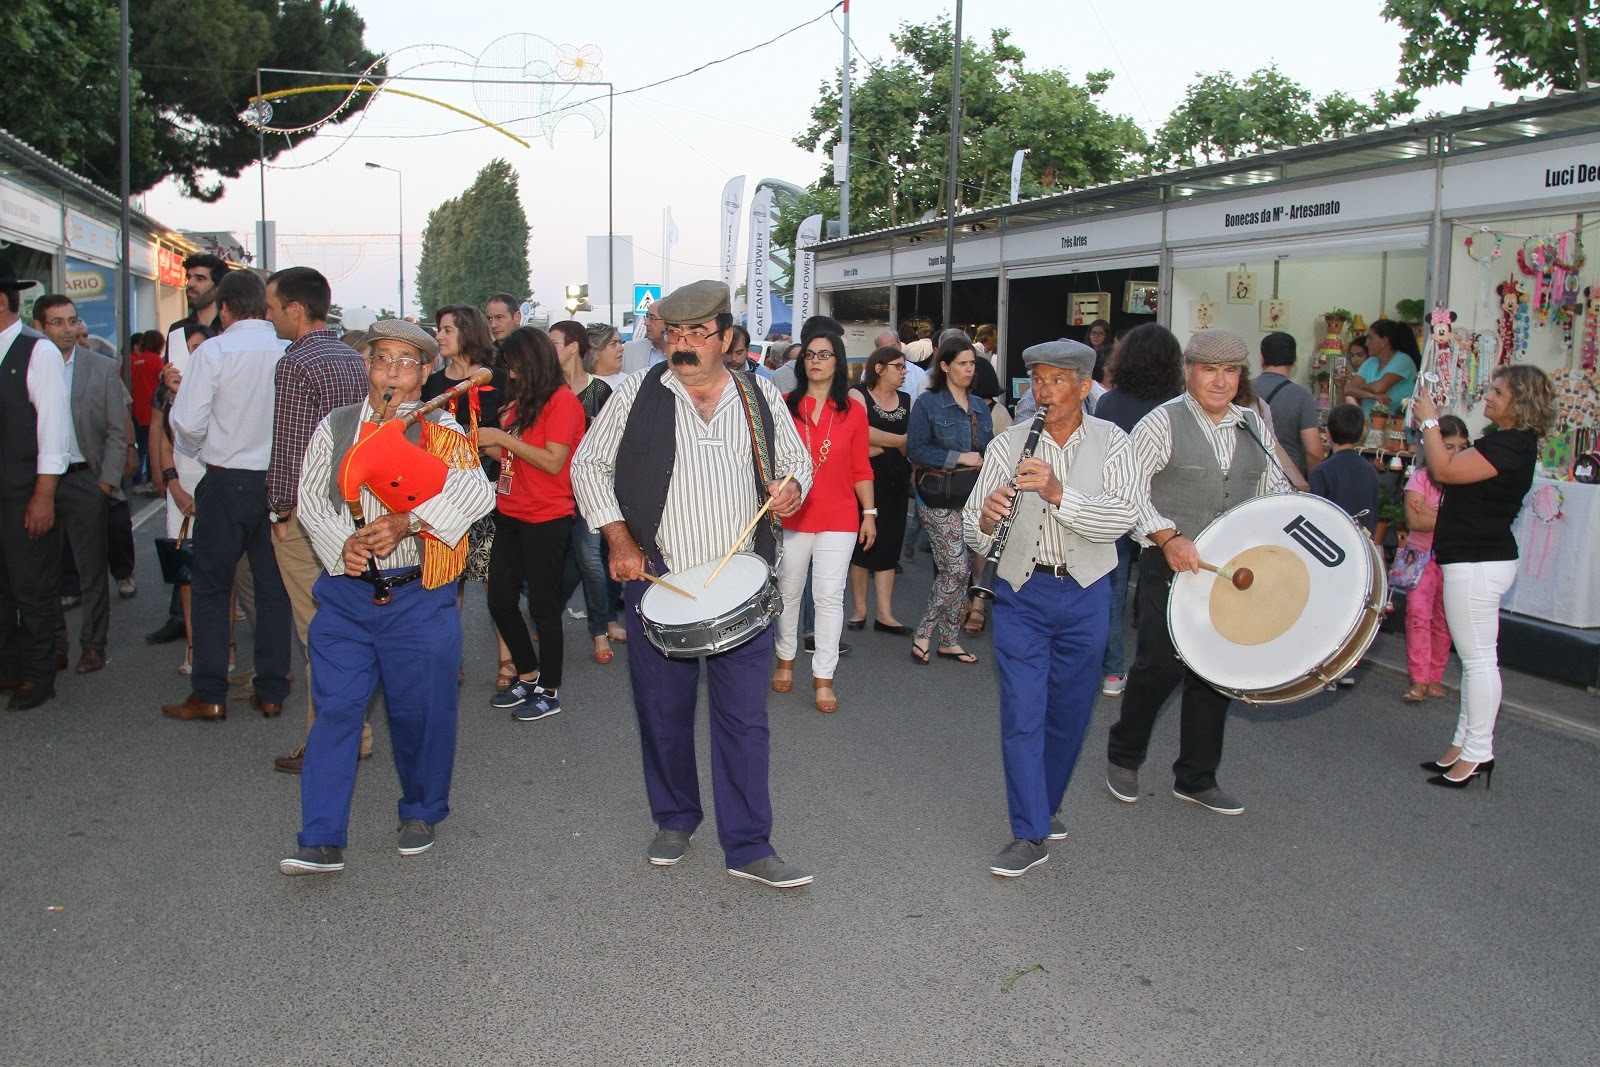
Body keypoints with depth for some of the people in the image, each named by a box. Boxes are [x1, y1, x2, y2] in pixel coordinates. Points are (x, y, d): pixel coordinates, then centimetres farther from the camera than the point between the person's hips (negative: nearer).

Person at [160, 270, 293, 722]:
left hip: (227, 481, -3)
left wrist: (193, 453, 7)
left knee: (210, 586, 8)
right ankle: (271, 692, 16)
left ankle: (209, 695, 10)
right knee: (273, 587, 11)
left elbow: (189, 423, -14)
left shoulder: (213, 351, -11)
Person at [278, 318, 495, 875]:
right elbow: (310, 498, 3)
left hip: (418, 598, -2)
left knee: (420, 713, 8)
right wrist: (343, 544, -16)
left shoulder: (441, 432, -1)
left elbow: (477, 493, -18)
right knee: (335, 710, -1)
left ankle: (421, 813, 30)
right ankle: (322, 841, 4)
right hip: (346, 593, 2)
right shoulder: (336, 426, 8)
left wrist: (406, 521, -28)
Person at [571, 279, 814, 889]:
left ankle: (749, 848, 11)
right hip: (658, 585, 0)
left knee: (745, 717, 1)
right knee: (663, 712, 11)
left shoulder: (761, 398, 5)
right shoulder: (638, 395, 1)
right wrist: (620, 540, -3)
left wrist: (791, 486, -7)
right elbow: (589, 463, 7)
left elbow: (797, 460, 17)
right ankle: (675, 820, 33)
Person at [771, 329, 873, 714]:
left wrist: (870, 513, 3)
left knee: (830, 596, -3)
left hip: (838, 519, 0)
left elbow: (861, 469, 6)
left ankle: (823, 677, 5)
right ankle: (785, 661, 29)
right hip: (791, 516, 1)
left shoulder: (853, 411, 2)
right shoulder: (785, 405, 1)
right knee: (788, 591, 10)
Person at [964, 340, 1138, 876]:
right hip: (1022, 594, -1)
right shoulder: (1007, 445, 0)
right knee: (1022, 714, -3)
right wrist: (986, 520, -27)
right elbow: (971, 531, -3)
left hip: (1085, 596, 1)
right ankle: (1030, 835, 5)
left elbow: (1120, 519, -16)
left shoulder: (1111, 442, -1)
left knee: (1069, 712, 13)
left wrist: (1058, 492, -29)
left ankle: (1044, 805, 35)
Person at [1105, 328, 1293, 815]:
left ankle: (1196, 778, 22)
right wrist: (1168, 537, -25)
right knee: (1160, 665, -4)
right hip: (1171, 566, -5)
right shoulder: (1161, 423, -5)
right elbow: (1133, 489, -12)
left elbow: (1274, 487, 19)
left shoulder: (1254, 428, 12)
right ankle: (1123, 757, 20)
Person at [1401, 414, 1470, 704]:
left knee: (1444, 620, 7)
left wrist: (1432, 514, -14)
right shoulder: (1421, 478, -4)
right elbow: (1414, 520, -15)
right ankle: (1418, 681, -10)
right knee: (1418, 614, -11)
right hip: (1423, 556, -2)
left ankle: (1435, 678, 16)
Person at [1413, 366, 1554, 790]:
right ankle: (1465, 743, 24)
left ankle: (1477, 753, 2)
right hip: (1477, 560, 11)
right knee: (1475, 657, 15)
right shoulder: (1507, 442, 15)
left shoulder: (1511, 445, -18)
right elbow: (1454, 476, 16)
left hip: (1478, 564, -11)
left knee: (1478, 658, -5)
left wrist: (1429, 421, -11)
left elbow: (1444, 471, -23)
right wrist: (1431, 426, 10)